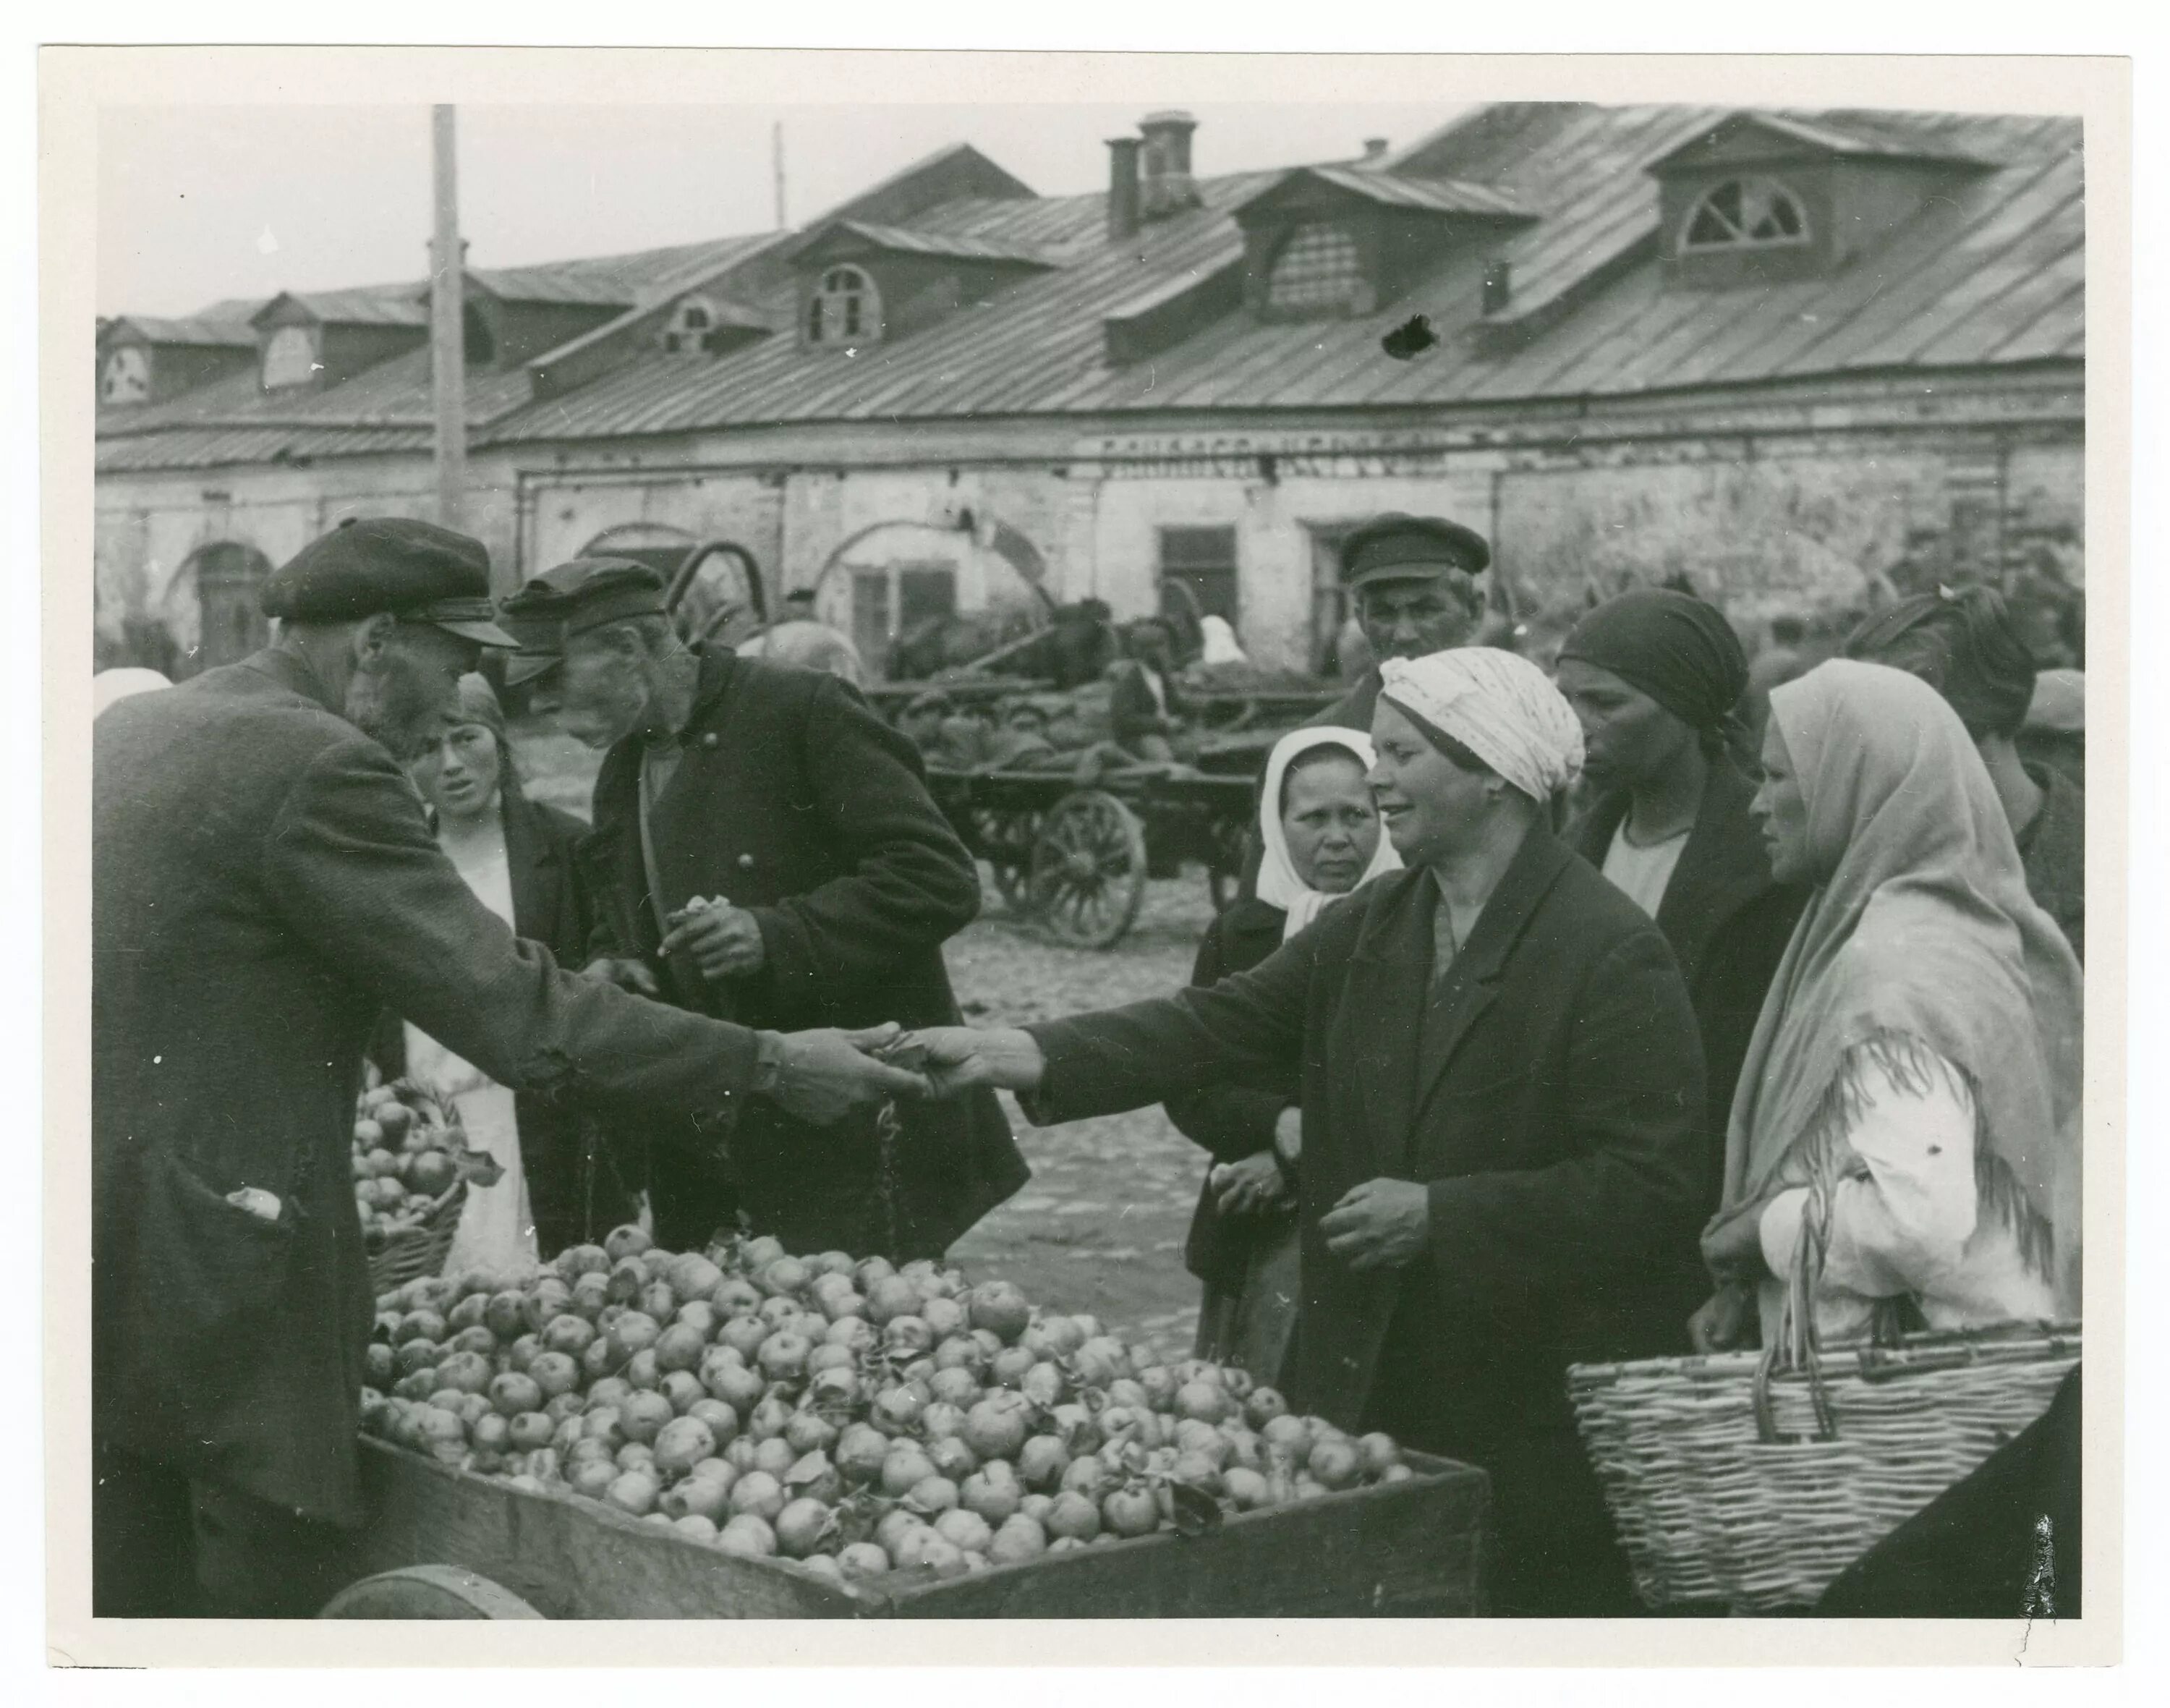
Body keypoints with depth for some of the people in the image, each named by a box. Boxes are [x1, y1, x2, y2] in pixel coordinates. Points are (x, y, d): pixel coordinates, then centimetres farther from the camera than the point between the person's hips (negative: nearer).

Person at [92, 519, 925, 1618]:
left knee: (126, 1595, 16)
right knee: (261, 1580, 1)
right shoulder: (318, 768, -16)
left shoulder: (130, 724, 11)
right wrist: (767, 1066, -11)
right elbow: (515, 1017, -19)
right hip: (207, 1269, -9)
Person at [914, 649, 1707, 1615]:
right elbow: (1217, 1026, 3)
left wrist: (1439, 1214, -18)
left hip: (1536, 1417, -6)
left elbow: (1644, 1185, -17)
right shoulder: (1367, 930, 10)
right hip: (1357, 1391, 6)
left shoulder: (1614, 956, -12)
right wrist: (1018, 1056, -8)